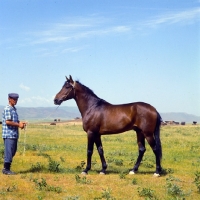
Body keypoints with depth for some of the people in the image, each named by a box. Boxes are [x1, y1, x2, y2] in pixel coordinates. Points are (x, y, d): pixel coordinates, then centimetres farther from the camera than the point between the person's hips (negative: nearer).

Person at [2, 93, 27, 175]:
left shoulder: (14, 109, 18)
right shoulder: (7, 109, -11)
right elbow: (7, 122, -19)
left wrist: (20, 123, 5)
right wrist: (18, 124, -13)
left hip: (14, 134, 10)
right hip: (9, 134, -10)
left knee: (13, 152, 13)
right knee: (9, 152, -6)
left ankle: (6, 168, 21)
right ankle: (6, 169, 2)